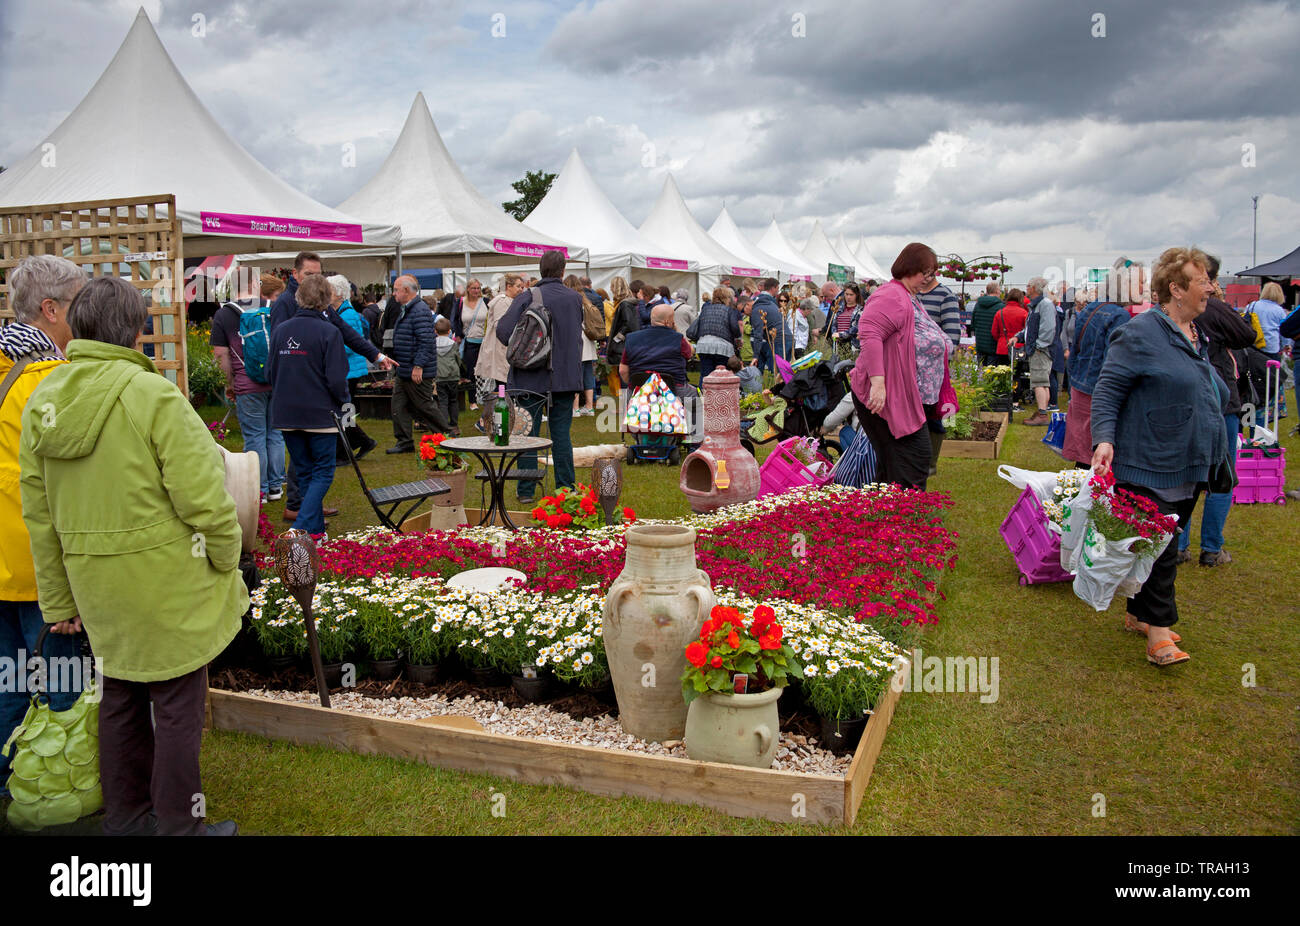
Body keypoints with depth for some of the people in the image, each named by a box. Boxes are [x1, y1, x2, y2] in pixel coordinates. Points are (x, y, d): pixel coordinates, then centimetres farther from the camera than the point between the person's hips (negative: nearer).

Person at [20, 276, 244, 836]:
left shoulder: (41, 402, 3)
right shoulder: (152, 395, -19)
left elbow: (39, 515, 8)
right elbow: (203, 497, -20)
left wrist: (60, 600, 16)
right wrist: (226, 562, -4)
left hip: (98, 589, 7)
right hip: (167, 587, -7)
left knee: (121, 697, 21)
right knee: (177, 707, 7)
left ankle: (124, 817, 36)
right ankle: (177, 825, 20)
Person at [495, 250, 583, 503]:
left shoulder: (526, 298, -9)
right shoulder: (575, 298, 0)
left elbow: (503, 332, -14)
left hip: (531, 378, -2)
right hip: (565, 378, 2)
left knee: (527, 433, 6)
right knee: (561, 434, 9)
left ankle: (526, 492, 10)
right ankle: (566, 489, 11)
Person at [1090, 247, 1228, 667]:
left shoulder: (1195, 333, 13)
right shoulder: (1141, 333, -14)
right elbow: (1107, 391, -17)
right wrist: (1105, 439, -27)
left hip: (1188, 467, 9)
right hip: (1149, 464, -9)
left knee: (1166, 542, 15)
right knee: (1157, 545, -6)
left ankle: (1139, 615, 27)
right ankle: (1159, 634, 0)